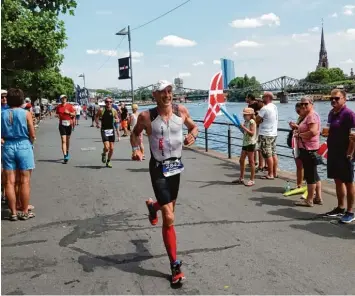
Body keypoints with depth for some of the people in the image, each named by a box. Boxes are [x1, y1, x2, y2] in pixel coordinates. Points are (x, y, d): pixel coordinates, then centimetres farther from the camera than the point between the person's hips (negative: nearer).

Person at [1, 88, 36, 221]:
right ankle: (24, 212, 11)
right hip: (23, 146, -3)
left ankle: (13, 213, 12)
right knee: (25, 181, 5)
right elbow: (32, 135, -5)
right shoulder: (26, 113, -7)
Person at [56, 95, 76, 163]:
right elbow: (57, 114, 16)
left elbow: (74, 114, 1)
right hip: (62, 125, -1)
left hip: (68, 124, 1)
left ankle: (67, 152, 39)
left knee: (68, 139, 16)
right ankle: (65, 156, -13)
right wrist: (58, 116, -3)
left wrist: (69, 113, -14)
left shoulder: (70, 106, 1)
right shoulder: (58, 107, 3)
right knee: (63, 141, -9)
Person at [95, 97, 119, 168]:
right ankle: (104, 154, 18)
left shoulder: (114, 111, 1)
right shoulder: (101, 110, -5)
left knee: (111, 148, 4)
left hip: (111, 130, 3)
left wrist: (116, 120, -10)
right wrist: (97, 123, -8)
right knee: (106, 147, -17)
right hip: (104, 130, -3)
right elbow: (96, 117, 9)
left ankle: (108, 162, 25)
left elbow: (117, 118, 14)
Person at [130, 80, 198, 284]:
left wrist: (193, 135, -11)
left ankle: (152, 206, 62)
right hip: (159, 168, -4)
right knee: (169, 219, -8)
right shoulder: (146, 116, -12)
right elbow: (135, 133, 6)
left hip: (176, 165, 5)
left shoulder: (181, 111, -5)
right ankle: (175, 265, 7)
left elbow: (194, 126, 12)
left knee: (169, 207, 23)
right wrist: (136, 148, -12)